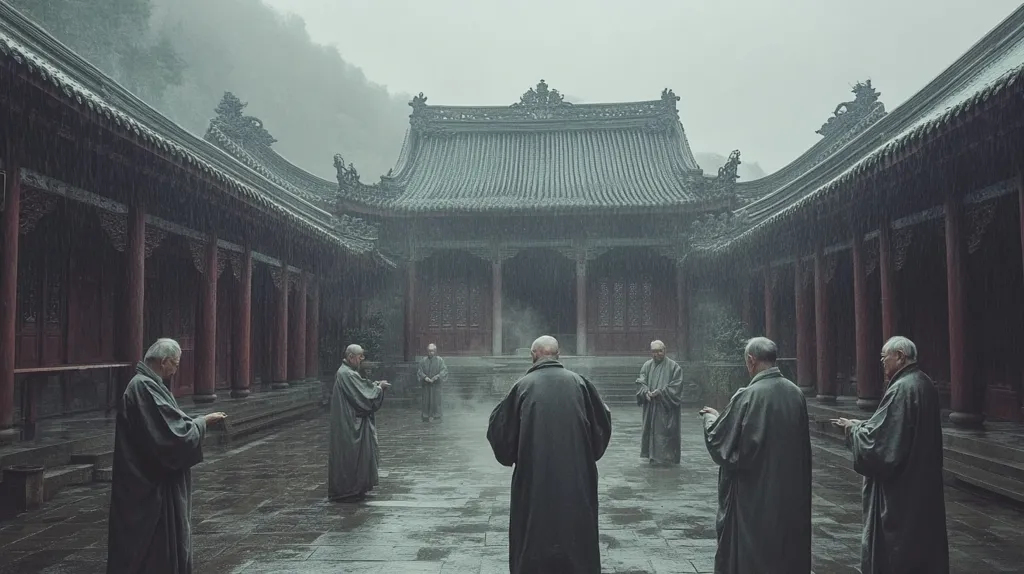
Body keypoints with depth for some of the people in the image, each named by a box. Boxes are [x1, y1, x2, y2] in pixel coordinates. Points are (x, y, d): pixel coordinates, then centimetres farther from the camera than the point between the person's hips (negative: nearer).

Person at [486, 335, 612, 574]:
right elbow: (603, 423, 5)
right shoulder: (579, 382, -1)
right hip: (577, 477, 1)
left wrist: (510, 455, 16)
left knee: (533, 540, 11)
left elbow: (498, 429, -1)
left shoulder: (523, 386, -5)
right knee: (576, 535, 14)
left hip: (534, 479, -1)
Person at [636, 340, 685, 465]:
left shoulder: (673, 366, -3)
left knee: (665, 430, -4)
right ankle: (653, 455, 16)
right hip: (650, 406, 4)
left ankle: (666, 457, 4)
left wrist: (661, 391, -18)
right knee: (651, 429, 5)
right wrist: (646, 391, -16)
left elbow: (676, 385, -8)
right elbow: (640, 382, 4)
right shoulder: (647, 366, 9)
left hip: (667, 406, -4)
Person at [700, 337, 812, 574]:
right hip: (791, 490, 6)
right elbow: (801, 443, 12)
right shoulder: (796, 393, -2)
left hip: (754, 492, -6)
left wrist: (710, 418, 8)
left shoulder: (748, 396, -19)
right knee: (788, 545, 18)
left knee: (750, 552, 7)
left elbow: (719, 440, -12)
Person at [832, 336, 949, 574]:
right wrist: (862, 424, 10)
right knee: (920, 534, 17)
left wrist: (853, 428, -6)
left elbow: (878, 437, -23)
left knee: (894, 541, 2)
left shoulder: (901, 389, -22)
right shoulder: (924, 384, 7)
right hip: (922, 480, 9)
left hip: (900, 485, -9)